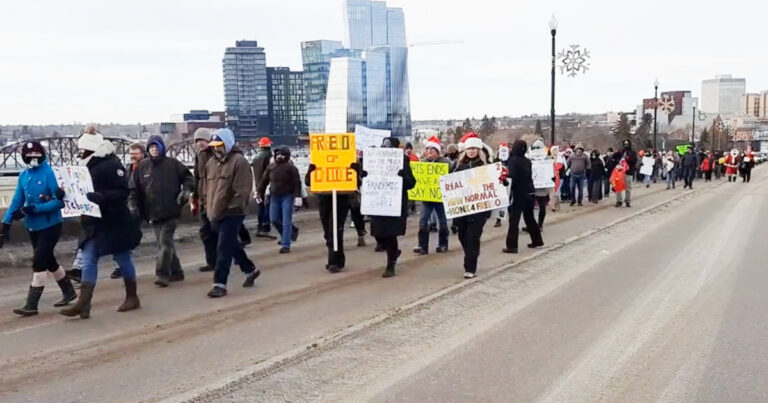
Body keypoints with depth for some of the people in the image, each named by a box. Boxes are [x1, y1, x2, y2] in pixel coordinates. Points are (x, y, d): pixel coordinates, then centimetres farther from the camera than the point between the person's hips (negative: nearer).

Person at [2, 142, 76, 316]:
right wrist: (6, 224, 0)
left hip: (50, 226, -7)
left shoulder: (50, 173, -14)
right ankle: (68, 292, 35)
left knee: (39, 262, -8)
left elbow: (59, 202, -19)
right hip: (33, 227, 7)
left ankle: (31, 305, -2)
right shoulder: (24, 176, 5)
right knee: (48, 261, 17)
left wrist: (33, 209, -25)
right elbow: (17, 201, 6)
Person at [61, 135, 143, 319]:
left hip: (114, 222, -8)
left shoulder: (111, 165, -15)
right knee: (88, 261, 2)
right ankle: (83, 304, 1)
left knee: (123, 259, 6)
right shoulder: (89, 167, 12)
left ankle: (132, 297, 22)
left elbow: (123, 191, -22)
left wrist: (100, 197, -33)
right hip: (94, 223, 8)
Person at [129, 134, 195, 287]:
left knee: (165, 242, -10)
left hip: (171, 212, -4)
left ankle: (162, 274, -7)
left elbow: (188, 178, 6)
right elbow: (134, 188, 10)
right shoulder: (142, 166, 7)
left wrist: (186, 190, -11)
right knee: (162, 243, 11)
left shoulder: (173, 164, -1)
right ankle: (176, 272, 22)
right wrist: (133, 205, 0)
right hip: (153, 213, 4)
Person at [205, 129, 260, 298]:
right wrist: (209, 208, 15)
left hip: (232, 214, -8)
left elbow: (242, 190, -17)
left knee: (224, 248, -8)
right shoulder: (211, 162, 14)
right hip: (216, 214, 8)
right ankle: (250, 270, 34)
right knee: (231, 245, 18)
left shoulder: (238, 161, -11)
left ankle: (220, 284, -2)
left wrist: (231, 208, -19)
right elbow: (208, 188, 21)